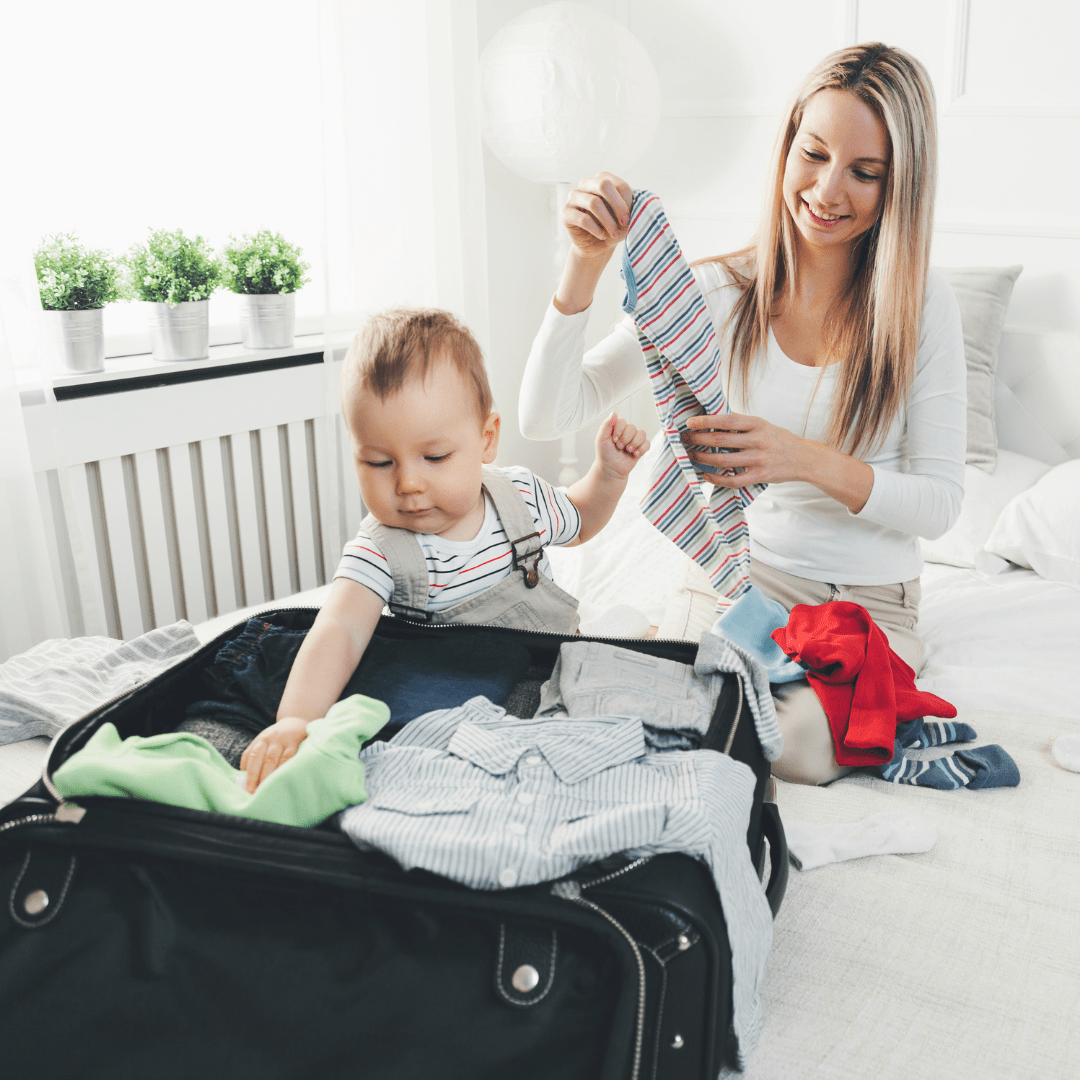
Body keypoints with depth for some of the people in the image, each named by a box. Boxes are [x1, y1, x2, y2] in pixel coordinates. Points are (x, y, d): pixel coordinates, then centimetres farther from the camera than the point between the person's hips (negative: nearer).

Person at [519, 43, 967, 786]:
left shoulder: (922, 305, -8)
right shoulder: (718, 292, -6)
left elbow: (940, 503, -10)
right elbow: (545, 419, -12)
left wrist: (809, 461, -28)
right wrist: (586, 265, -25)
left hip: (868, 599, 0)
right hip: (734, 566, 1)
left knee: (795, 752, -28)